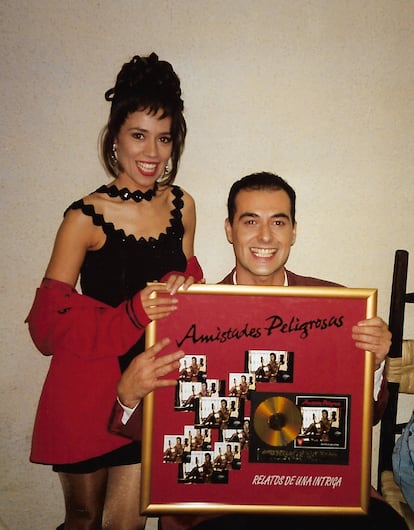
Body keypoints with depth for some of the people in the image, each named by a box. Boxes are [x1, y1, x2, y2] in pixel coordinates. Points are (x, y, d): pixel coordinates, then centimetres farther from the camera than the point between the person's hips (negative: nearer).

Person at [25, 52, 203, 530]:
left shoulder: (182, 206, 1)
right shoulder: (85, 218, -14)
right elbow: (48, 323, -16)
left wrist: (181, 287, -8)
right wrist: (132, 315, -27)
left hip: (152, 383, 3)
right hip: (87, 387, -3)